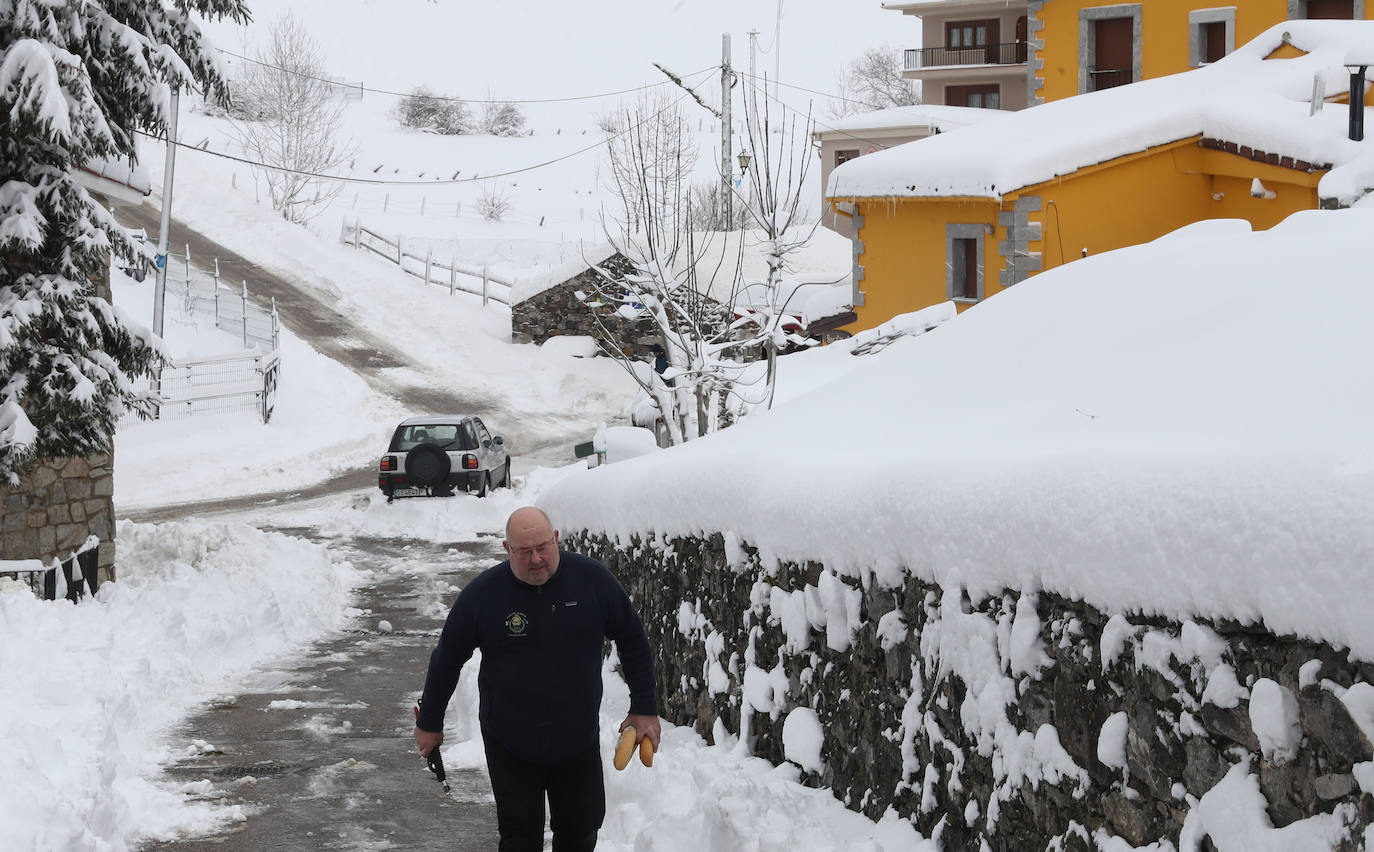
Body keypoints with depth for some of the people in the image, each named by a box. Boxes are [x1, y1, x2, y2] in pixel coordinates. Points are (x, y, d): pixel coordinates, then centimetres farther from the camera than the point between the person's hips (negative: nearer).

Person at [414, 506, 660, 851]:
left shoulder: (593, 578, -8)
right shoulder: (483, 593, -10)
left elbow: (632, 641, 5)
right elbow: (448, 658, 4)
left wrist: (645, 709, 5)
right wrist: (429, 723, 12)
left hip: (578, 740, 2)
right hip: (510, 745, -1)